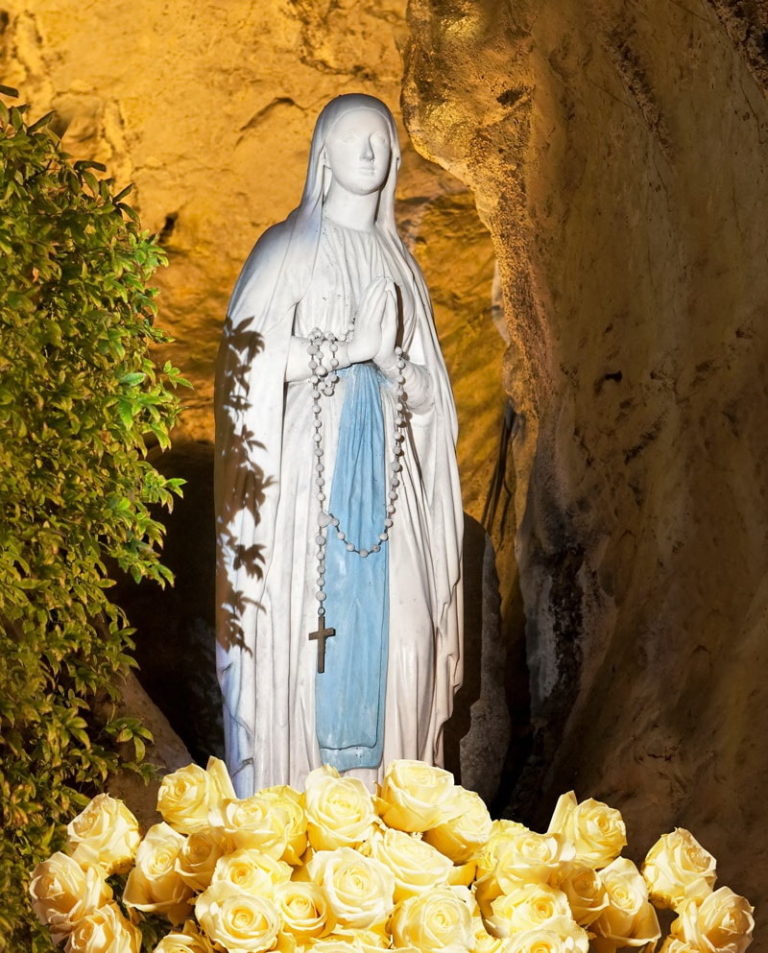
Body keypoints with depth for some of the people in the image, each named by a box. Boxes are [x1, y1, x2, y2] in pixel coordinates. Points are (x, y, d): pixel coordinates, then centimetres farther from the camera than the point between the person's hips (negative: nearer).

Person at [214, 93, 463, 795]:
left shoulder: (396, 257, 14)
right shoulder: (288, 250, 1)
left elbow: (427, 389, 13)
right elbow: (250, 361, -7)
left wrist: (390, 359, -8)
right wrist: (347, 348, -15)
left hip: (382, 468, 4)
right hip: (307, 467, -4)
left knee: (381, 623, 2)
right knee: (301, 623, -5)